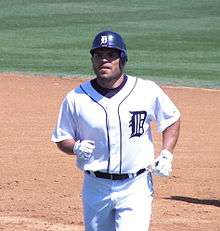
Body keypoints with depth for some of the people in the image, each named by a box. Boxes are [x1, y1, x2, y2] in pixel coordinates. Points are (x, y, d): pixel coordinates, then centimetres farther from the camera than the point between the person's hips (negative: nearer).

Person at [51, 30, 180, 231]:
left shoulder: (147, 92, -4)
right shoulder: (76, 98, -2)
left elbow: (172, 120, 12)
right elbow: (62, 139, 6)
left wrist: (166, 155, -1)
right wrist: (77, 148, -16)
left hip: (136, 186, -2)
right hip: (95, 189, 2)